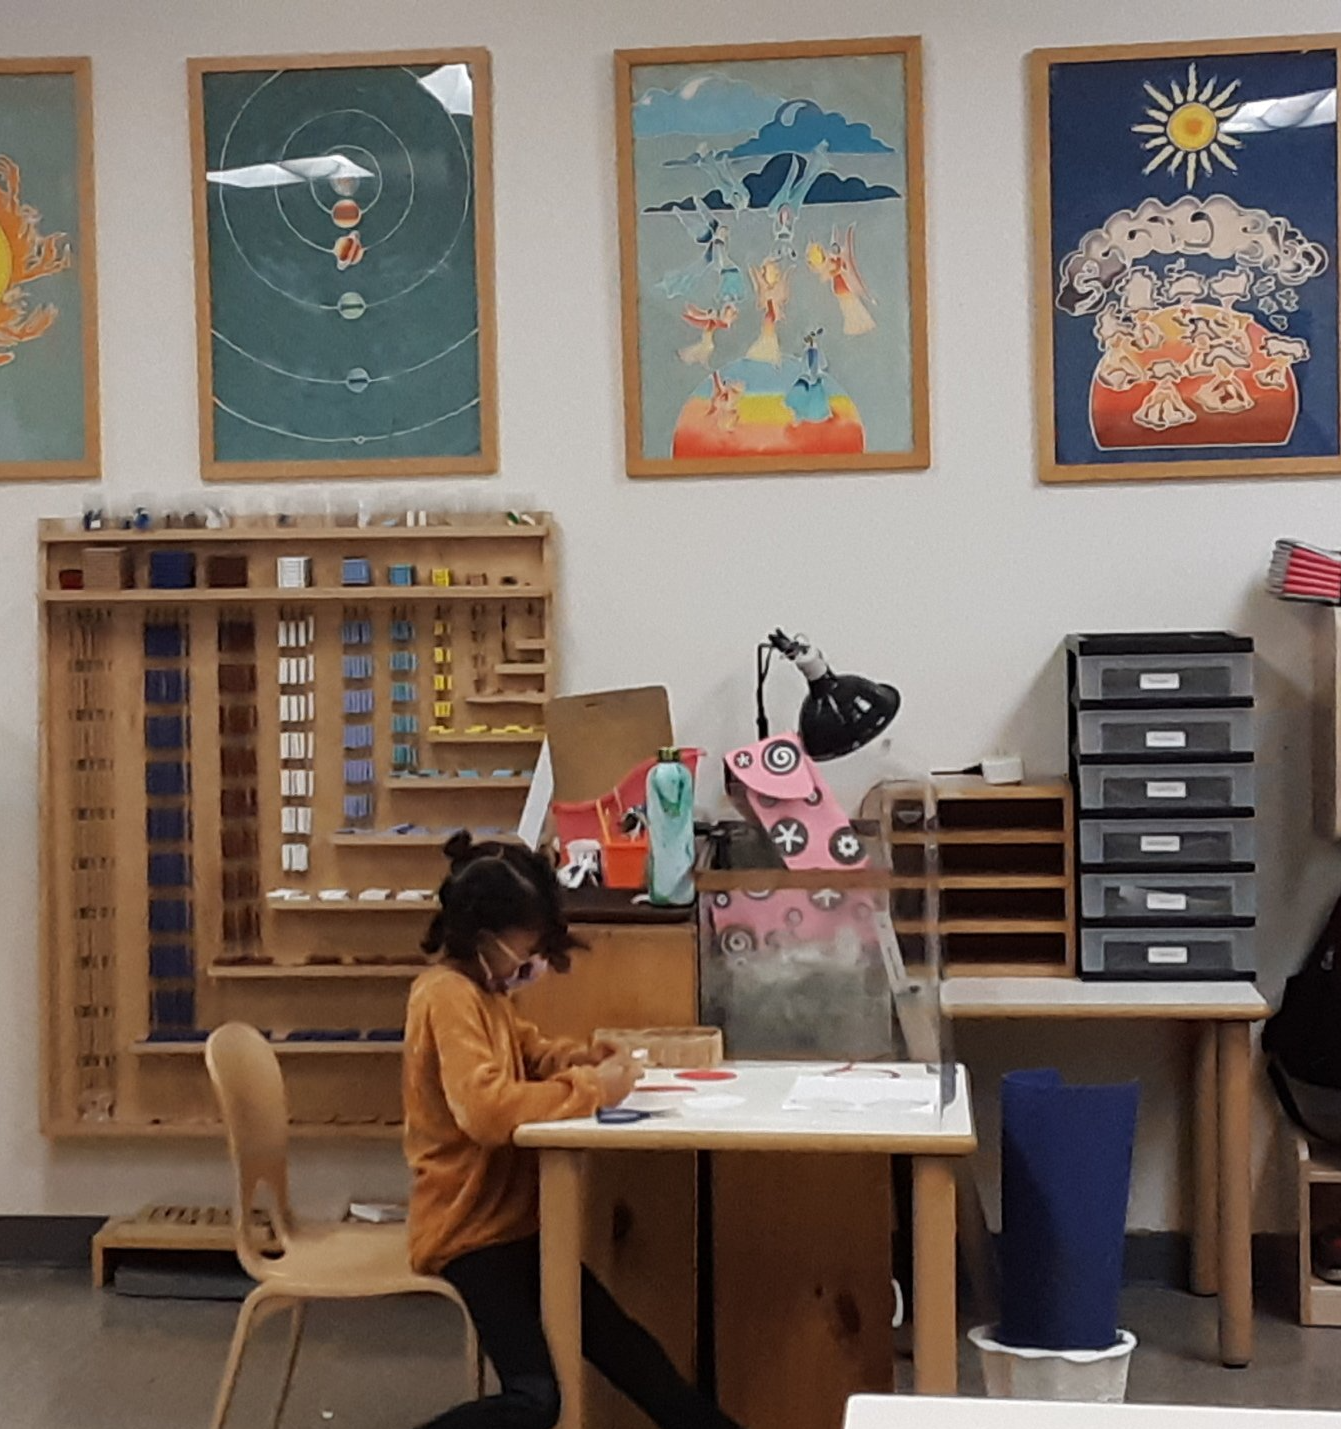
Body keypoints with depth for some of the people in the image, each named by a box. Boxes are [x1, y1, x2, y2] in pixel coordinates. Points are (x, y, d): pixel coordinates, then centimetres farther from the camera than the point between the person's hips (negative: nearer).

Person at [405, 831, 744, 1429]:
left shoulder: (481, 989, 9)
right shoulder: (448, 996, -22)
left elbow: (525, 1052, 27)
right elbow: (487, 1109, -35)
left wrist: (585, 1058, 5)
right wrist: (590, 1088, -25)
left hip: (509, 1214, 10)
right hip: (473, 1225, -10)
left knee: (613, 1339, 18)